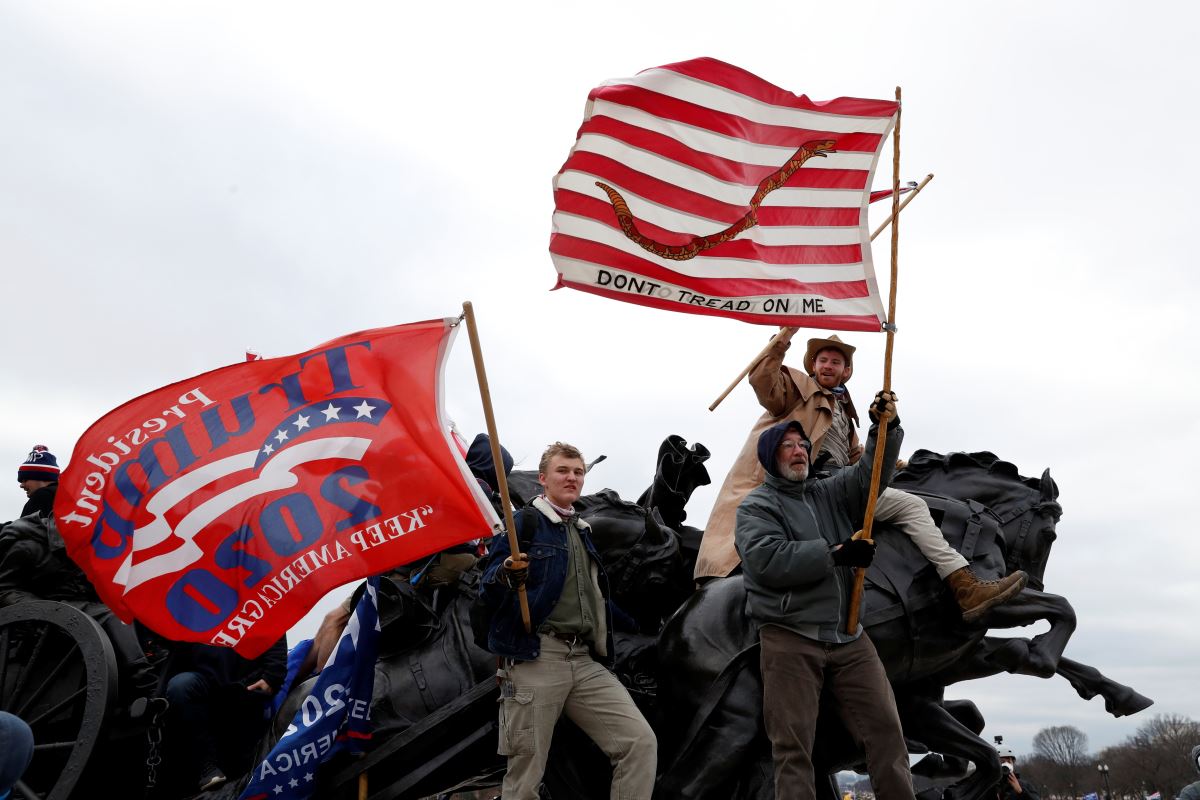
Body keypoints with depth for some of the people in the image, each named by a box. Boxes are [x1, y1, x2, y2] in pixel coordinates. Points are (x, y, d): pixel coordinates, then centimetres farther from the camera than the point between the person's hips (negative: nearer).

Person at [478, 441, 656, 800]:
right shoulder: (523, 523, -1)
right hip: (535, 660, -6)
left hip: (586, 662, 6)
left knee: (641, 742, -7)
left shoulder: (583, 531, 20)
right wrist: (507, 576, -30)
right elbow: (488, 591, -10)